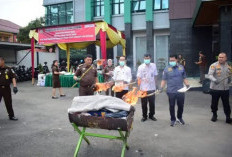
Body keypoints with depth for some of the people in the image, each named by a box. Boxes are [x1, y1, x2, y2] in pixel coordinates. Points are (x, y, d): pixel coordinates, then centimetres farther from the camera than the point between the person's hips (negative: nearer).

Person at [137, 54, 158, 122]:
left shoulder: (153, 65, 2)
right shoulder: (141, 67, -5)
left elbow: (155, 76, 10)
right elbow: (138, 77, -6)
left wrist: (155, 85, 10)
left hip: (152, 88, 2)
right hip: (143, 89, -2)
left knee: (152, 103, 11)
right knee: (144, 103, 8)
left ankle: (151, 115, 29)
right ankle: (144, 116, 23)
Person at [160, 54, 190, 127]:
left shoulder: (181, 67, 5)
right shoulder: (167, 69, -1)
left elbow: (184, 78, 11)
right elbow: (164, 80, 0)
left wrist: (187, 84, -5)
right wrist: (162, 87, -14)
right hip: (171, 91, -2)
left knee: (181, 105, 12)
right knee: (172, 106, 8)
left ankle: (180, 117, 36)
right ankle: (173, 119, 25)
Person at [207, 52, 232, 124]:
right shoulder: (214, 65, -9)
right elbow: (210, 75, -18)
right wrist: (214, 80, -36)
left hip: (225, 89, 2)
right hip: (215, 88, -2)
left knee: (226, 104, 6)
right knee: (214, 103, 11)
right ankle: (214, 115, 31)